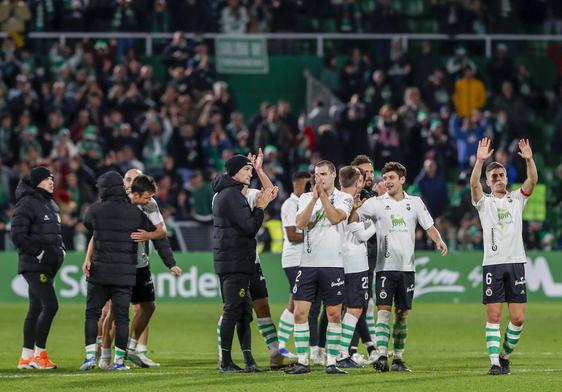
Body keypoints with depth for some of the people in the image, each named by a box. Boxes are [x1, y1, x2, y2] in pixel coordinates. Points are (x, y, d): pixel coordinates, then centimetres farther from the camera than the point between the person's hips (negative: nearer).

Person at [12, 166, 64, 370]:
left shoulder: (51, 205, 17)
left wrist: (60, 249, 12)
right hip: (34, 265, -9)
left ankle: (26, 357, 14)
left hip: (47, 266, 9)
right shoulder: (28, 204, -11)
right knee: (50, 305, -15)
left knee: (36, 309, 10)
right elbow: (18, 234, -16)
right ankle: (39, 354, -9)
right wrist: (37, 252, -17)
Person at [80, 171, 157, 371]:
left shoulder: (96, 210, -3)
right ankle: (119, 359, 3)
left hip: (99, 272, -1)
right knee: (121, 317, 4)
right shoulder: (135, 213, 1)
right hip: (125, 274, 1)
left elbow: (87, 223, 17)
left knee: (92, 313, 8)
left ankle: (90, 355, -1)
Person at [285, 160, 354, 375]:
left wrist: (323, 194, -14)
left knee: (334, 314, 0)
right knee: (300, 312, -4)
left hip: (333, 264, -2)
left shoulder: (344, 198, 3)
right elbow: (300, 223, -6)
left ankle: (331, 362, 6)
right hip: (308, 263, 2)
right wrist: (314, 198, -13)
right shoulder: (306, 198, 10)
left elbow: (335, 218, -15)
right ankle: (302, 361, 2)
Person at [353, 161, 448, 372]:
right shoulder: (376, 203, 1)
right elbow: (353, 218, -7)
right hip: (385, 266, -3)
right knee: (384, 310, -13)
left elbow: (429, 226, 9)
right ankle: (381, 356, -17)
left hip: (407, 266, 3)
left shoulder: (415, 202, 8)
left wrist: (439, 241, -9)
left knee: (402, 313, 6)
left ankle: (398, 358, 11)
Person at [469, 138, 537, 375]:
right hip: (492, 264, -2)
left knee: (518, 318, -1)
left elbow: (533, 180, -3)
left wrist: (529, 160, -20)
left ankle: (505, 356, 18)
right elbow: (474, 184, -12)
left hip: (516, 262, 2)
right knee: (494, 316, -5)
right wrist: (480, 161, -27)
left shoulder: (517, 199, 12)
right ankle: (495, 362, -3)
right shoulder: (484, 202, 7)